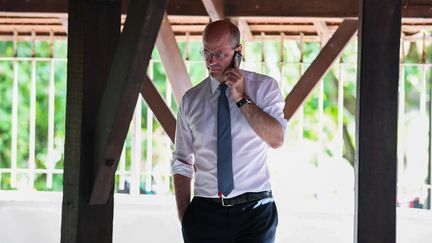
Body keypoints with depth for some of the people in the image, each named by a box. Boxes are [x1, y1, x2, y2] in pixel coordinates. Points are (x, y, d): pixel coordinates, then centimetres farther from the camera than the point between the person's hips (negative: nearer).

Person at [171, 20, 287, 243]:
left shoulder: (264, 87, 3)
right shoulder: (191, 100, 9)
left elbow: (277, 139, -10)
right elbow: (182, 164, 10)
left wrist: (242, 99, -14)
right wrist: (184, 219, 3)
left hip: (254, 210, -2)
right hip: (205, 213, 2)